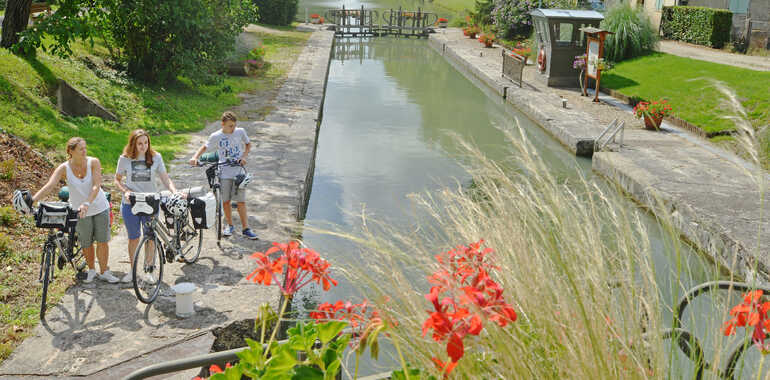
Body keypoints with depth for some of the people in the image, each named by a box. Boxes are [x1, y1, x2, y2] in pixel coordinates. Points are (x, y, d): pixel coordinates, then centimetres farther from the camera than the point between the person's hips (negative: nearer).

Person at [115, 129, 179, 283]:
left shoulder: (155, 157, -2)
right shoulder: (125, 159, -3)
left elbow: (165, 179, -3)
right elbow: (117, 180, 7)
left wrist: (175, 192, -20)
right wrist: (126, 191, -12)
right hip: (130, 204, 0)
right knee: (133, 238, 9)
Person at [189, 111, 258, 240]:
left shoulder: (240, 132, -1)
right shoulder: (216, 136, -3)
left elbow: (248, 144, 13)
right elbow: (205, 147, 5)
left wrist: (244, 156, -3)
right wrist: (195, 157, -11)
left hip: (239, 171, 0)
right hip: (225, 173, 0)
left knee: (241, 201, -4)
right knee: (225, 201, 5)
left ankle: (246, 229, 2)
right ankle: (229, 225, 26)